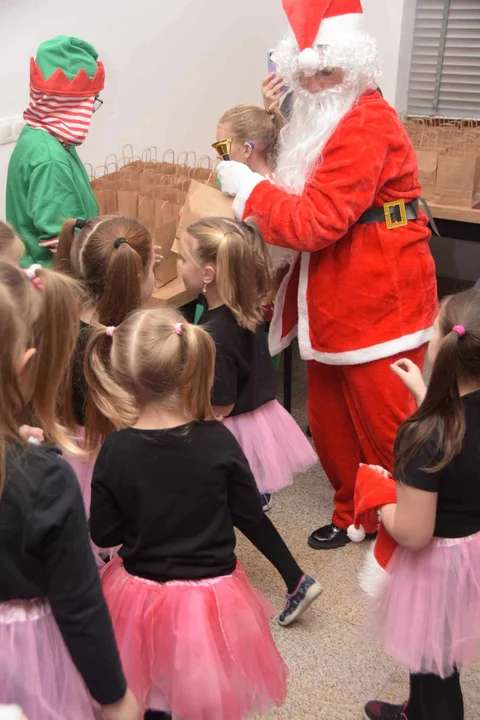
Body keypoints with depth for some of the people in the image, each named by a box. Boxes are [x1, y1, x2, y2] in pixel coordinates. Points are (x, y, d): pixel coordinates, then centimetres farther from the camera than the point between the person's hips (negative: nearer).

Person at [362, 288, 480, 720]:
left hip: (438, 563, -8)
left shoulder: (424, 436, -35)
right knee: (439, 653, 31)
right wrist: (422, 392, 18)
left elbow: (412, 533, -28)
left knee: (431, 661, 19)